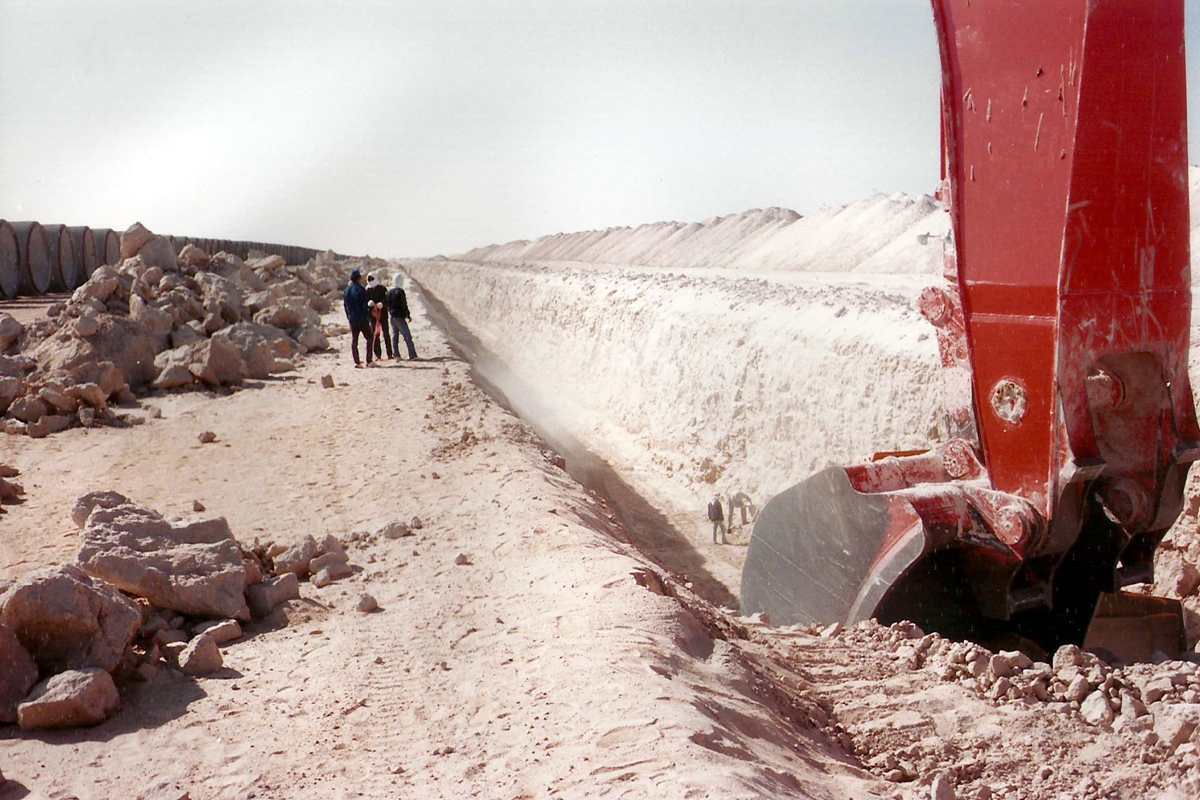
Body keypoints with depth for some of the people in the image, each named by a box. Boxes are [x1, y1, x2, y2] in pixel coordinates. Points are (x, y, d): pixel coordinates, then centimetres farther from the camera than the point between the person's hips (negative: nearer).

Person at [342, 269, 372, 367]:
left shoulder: (347, 290, 9)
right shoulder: (360, 290, -12)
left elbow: (345, 305, 14)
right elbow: (364, 306, -15)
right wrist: (368, 317, -7)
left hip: (352, 319, 6)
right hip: (362, 319, -6)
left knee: (354, 340, 7)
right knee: (369, 339, 5)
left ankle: (356, 361, 3)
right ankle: (368, 361, 0)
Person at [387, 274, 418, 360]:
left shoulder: (389, 291, 8)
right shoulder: (400, 291, -15)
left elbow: (387, 304, 14)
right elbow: (404, 305, -14)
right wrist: (408, 315, -6)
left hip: (392, 316, 8)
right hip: (399, 317, -8)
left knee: (395, 336, 12)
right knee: (407, 336, -5)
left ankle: (396, 355, 11)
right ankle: (412, 355, -7)